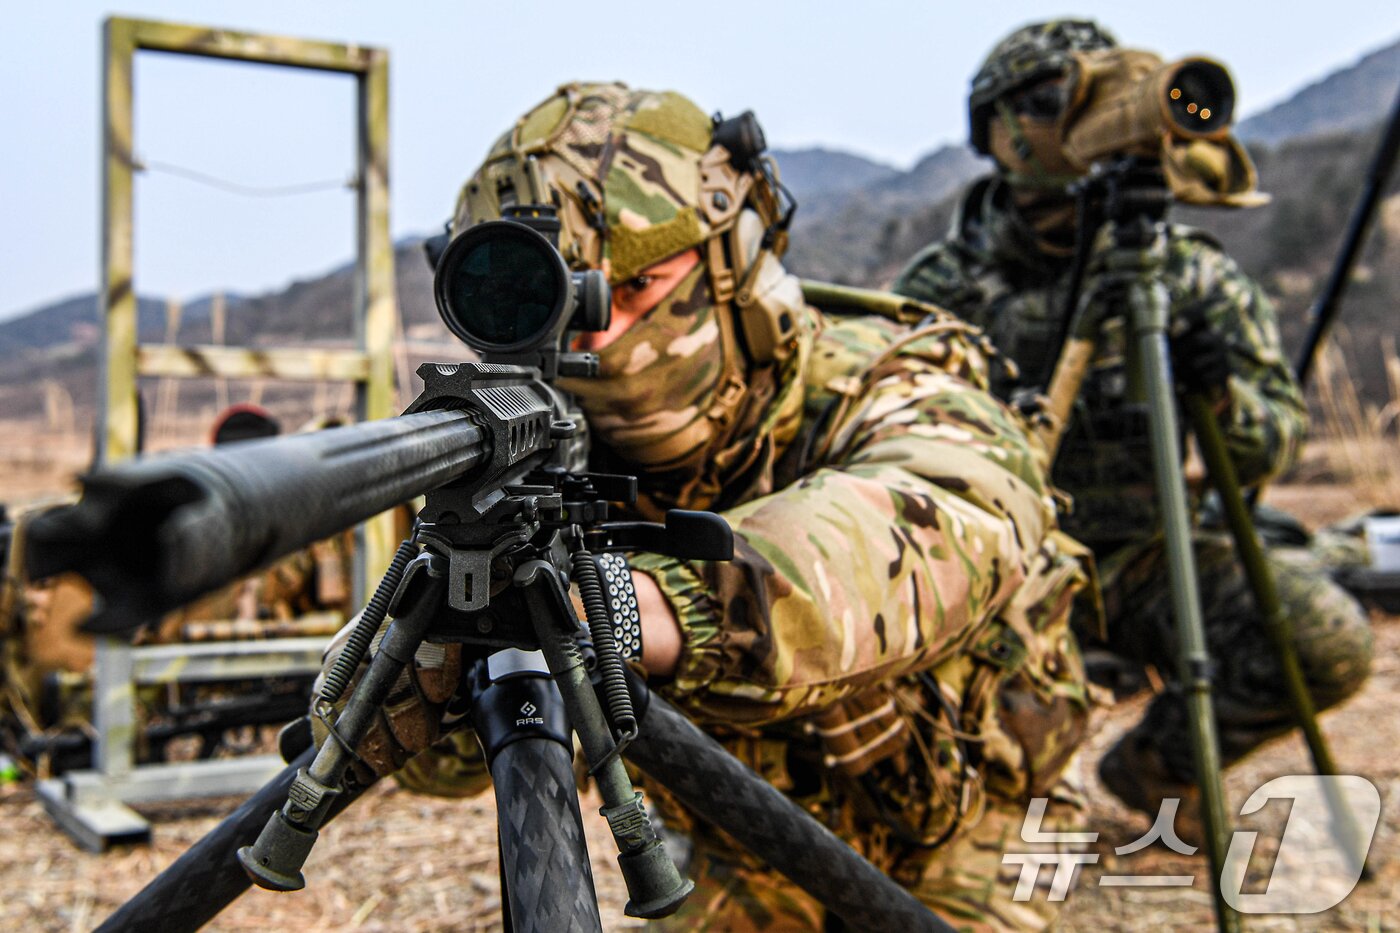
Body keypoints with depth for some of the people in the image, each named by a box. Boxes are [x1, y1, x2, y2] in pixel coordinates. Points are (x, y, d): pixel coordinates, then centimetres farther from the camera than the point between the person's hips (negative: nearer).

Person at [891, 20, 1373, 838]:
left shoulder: (1192, 272, 4)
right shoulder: (945, 284, 0)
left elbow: (1280, 440, 2)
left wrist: (1222, 397, -21)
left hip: (1145, 556, 3)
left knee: (1329, 643, -21)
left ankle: (1159, 764, 9)